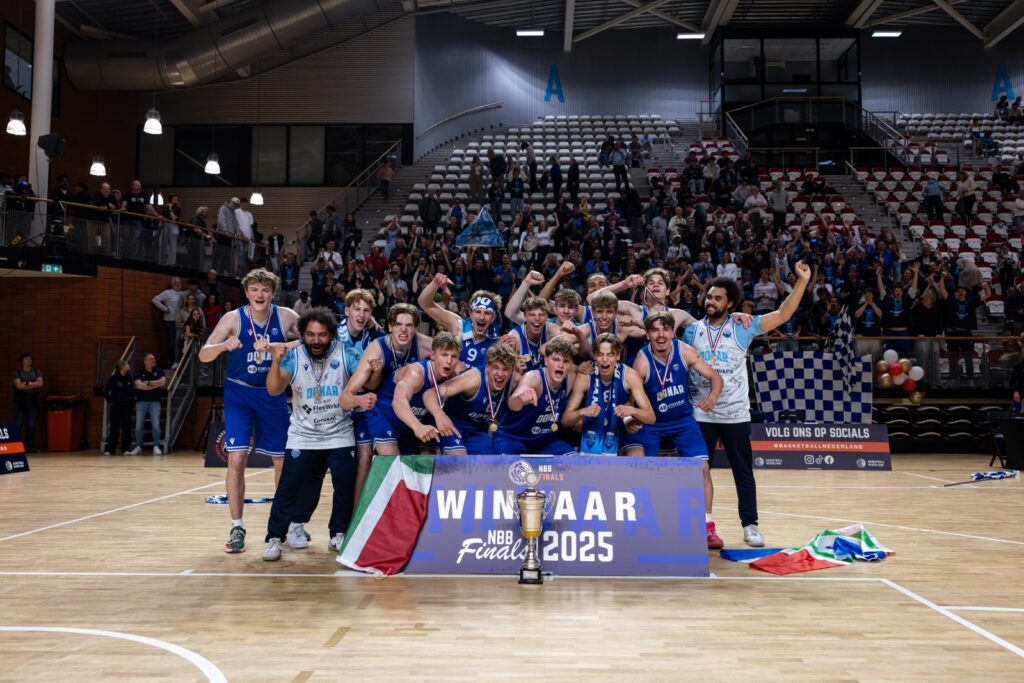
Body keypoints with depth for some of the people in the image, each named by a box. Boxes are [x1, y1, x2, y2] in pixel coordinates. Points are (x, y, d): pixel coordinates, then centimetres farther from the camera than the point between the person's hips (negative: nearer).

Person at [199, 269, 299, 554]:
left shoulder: (286, 317, -8)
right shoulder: (234, 318, -11)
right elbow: (203, 355, -16)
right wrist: (223, 345, -38)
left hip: (272, 394, 2)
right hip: (239, 393, -2)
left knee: (282, 458, 8)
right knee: (236, 458, -11)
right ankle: (237, 528, 1)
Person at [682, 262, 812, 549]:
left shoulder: (742, 328, -3)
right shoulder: (691, 331, 3)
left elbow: (783, 314, -9)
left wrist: (802, 281, -18)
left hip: (736, 414, -1)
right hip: (701, 414, 1)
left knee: (743, 472, 7)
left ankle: (750, 525, 18)